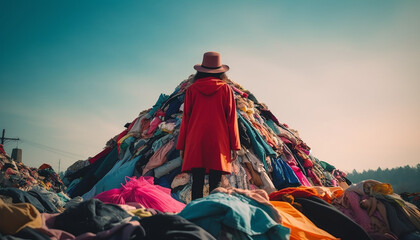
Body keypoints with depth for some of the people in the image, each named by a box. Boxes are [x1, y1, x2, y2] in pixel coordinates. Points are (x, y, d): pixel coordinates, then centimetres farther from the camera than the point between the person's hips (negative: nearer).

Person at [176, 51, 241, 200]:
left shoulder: (192, 89, 6)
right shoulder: (226, 89, 5)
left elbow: (185, 118, 7)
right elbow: (231, 118, 3)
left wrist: (181, 145, 11)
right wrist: (234, 145, 6)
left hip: (195, 142, 1)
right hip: (218, 143, -1)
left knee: (197, 182, 1)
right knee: (215, 183, -1)